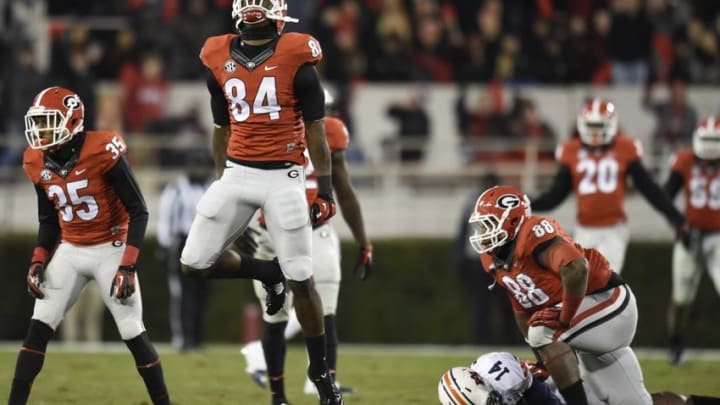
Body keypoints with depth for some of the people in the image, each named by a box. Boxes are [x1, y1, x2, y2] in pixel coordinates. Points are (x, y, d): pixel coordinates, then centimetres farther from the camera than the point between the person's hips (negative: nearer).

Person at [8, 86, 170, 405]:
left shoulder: (102, 152, -21)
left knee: (133, 334, -4)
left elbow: (138, 211, -17)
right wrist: (38, 261, -1)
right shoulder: (38, 163, -3)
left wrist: (127, 266, -22)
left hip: (110, 249, -5)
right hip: (69, 251, 5)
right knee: (39, 327, -5)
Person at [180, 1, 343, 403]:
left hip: (283, 177, -4)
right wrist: (221, 181, 18)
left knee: (301, 279, -2)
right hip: (237, 174, 4)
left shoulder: (295, 59, -8)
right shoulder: (220, 60, 5)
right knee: (195, 262, -2)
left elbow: (315, 129, -4)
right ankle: (267, 273, 23)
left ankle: (320, 370, 13)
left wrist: (325, 188, -8)